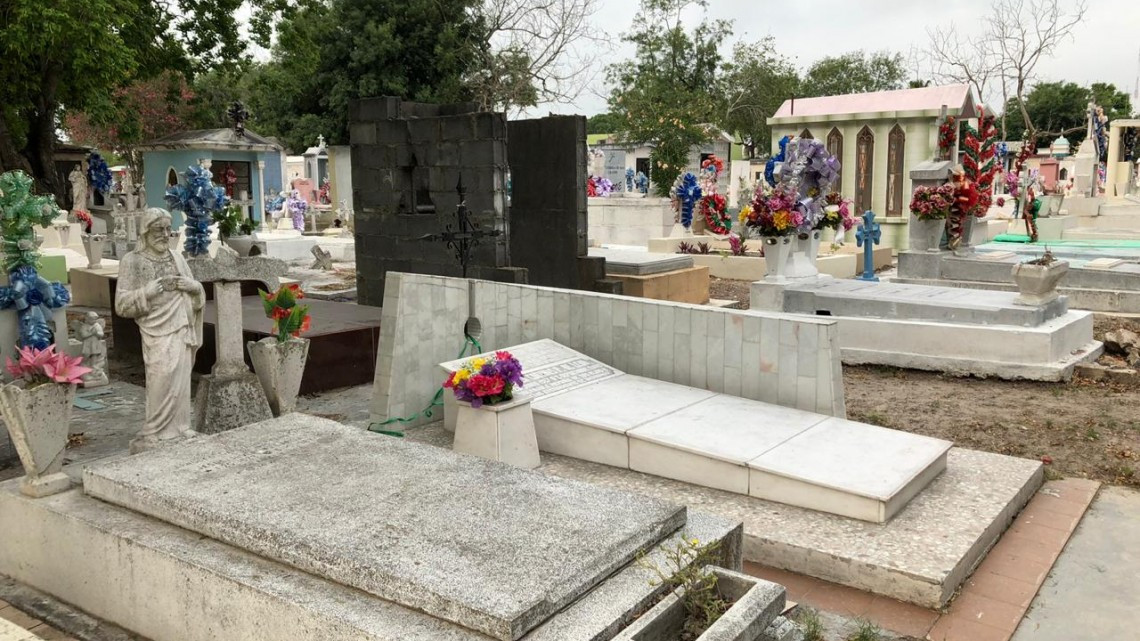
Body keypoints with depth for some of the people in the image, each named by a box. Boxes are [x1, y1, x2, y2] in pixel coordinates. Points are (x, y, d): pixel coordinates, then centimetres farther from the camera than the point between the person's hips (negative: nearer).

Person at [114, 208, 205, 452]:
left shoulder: (177, 257, 12)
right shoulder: (132, 260, -1)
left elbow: (197, 294, 19)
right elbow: (121, 304, -4)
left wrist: (193, 286, -3)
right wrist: (146, 292, -19)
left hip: (182, 332, 5)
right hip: (157, 335, -4)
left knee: (180, 385, 6)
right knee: (163, 387, -8)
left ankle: (178, 433, 16)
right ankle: (154, 438, 3)